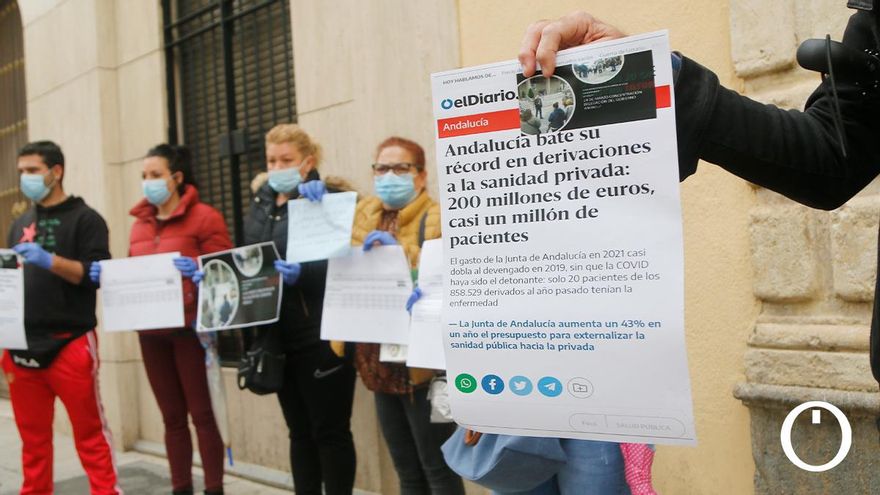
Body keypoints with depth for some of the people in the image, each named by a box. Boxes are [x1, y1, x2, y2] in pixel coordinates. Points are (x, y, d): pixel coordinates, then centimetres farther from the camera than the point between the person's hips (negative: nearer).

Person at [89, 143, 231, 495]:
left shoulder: (204, 217, -4)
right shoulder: (140, 223, 15)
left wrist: (197, 271, -27)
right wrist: (107, 274, 1)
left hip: (189, 329, -6)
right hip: (151, 332, 6)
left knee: (202, 414, 0)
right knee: (172, 417, 12)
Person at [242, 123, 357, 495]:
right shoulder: (262, 201, 13)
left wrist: (301, 274, -31)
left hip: (320, 336, -6)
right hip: (279, 338, 7)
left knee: (330, 432, 2)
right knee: (299, 432, 15)